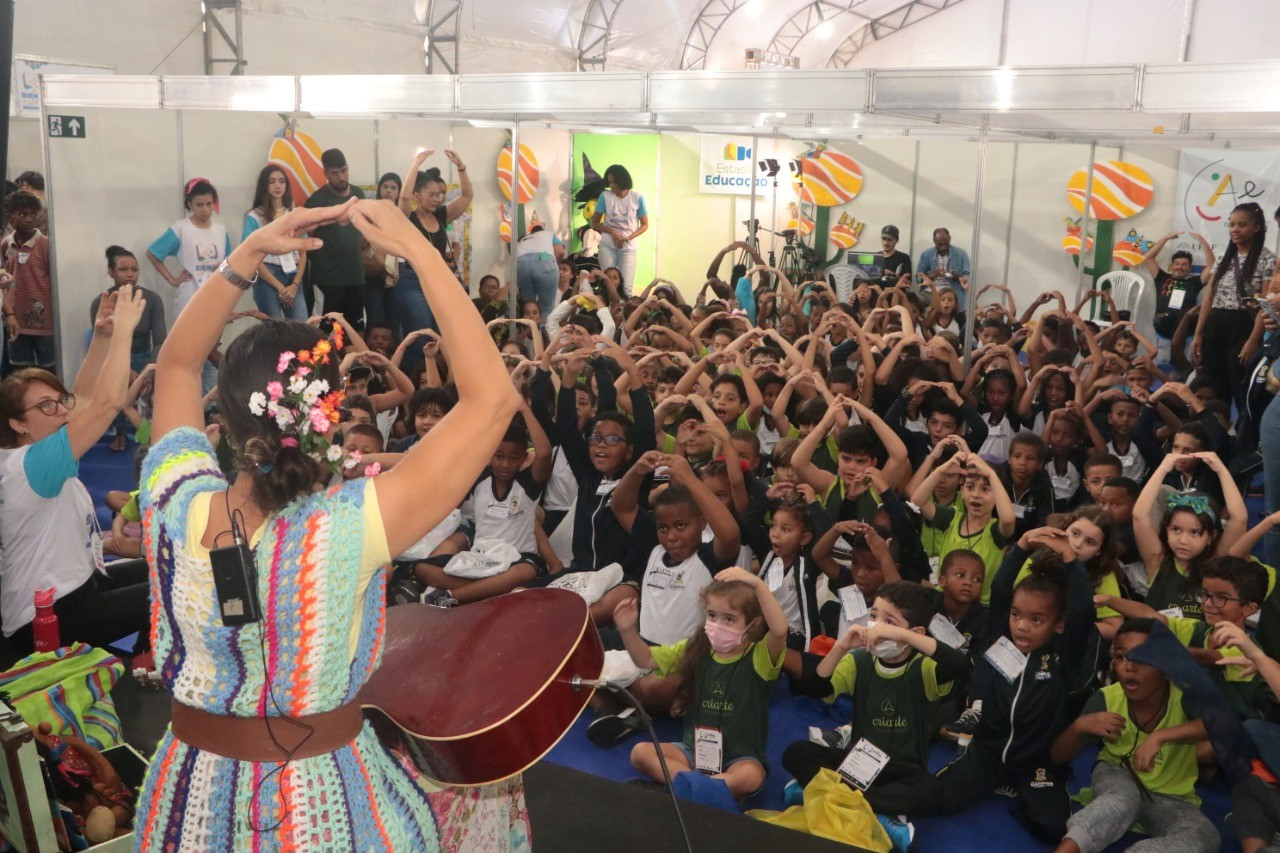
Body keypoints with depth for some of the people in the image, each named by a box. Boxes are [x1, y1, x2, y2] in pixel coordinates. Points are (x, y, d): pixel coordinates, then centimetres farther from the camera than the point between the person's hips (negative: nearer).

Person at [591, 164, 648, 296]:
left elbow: (644, 225, 3)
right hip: (607, 246, 1)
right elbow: (594, 222, 5)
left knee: (626, 288, -8)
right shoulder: (605, 196, -1)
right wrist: (612, 232, -12)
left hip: (628, 248, -1)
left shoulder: (637, 198, -3)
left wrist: (627, 238, -13)